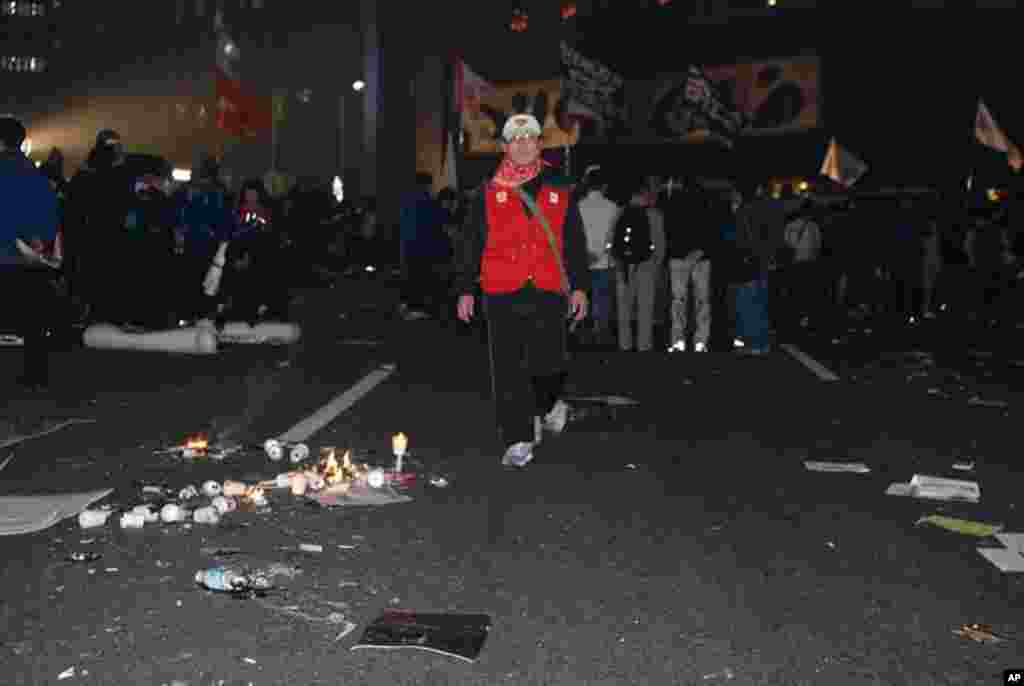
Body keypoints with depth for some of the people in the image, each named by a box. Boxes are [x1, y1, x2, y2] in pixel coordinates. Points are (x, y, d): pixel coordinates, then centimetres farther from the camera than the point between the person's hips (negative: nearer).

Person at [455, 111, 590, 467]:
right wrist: (465, 289, 3)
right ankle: (518, 440, 9)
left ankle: (547, 405, 33)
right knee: (507, 370, 0)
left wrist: (579, 286, 4)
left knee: (548, 364, -2)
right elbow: (470, 245, 8)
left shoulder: (558, 191, 10)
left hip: (548, 292, 0)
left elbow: (575, 244, 11)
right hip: (502, 294, 0)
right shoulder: (489, 193, 8)